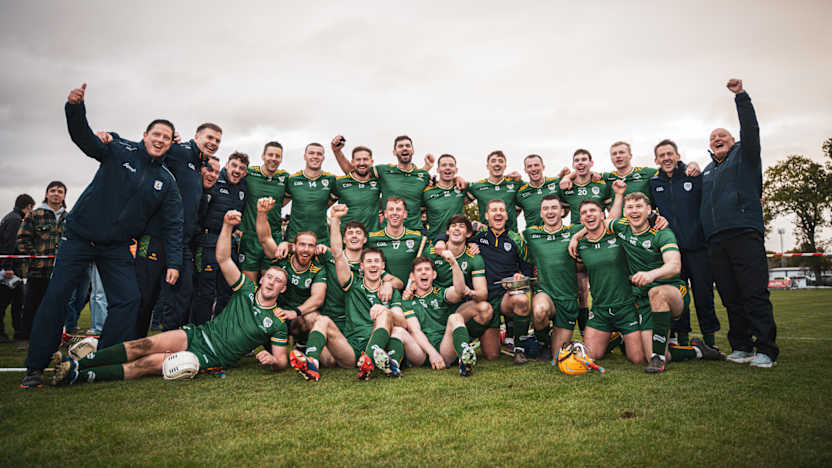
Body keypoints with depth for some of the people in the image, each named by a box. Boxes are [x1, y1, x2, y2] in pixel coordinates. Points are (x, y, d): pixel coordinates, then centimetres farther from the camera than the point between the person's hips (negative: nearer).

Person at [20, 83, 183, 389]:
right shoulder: (120, 153, -2)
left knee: (128, 299, -6)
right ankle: (35, 367, 7)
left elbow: (174, 224, 1)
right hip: (79, 236, -2)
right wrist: (75, 108, -34)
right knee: (55, 296, -5)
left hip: (116, 247, 3)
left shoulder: (166, 182, 3)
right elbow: (83, 137, -14)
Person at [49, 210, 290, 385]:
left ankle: (79, 376, -22)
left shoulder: (277, 322, 1)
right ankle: (76, 364, -17)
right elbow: (223, 259, 1)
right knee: (145, 345, -19)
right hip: (199, 334, 4)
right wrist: (227, 225, -10)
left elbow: (281, 360, 2)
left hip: (213, 358, -3)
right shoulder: (247, 290, 8)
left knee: (151, 363, -19)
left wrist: (271, 360, -22)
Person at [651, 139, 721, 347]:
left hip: (697, 245, -2)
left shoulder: (695, 177, 1)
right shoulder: (654, 183, 8)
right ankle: (682, 339, 15)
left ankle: (709, 338, 16)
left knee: (704, 293, 3)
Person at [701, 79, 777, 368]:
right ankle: (741, 346, 11)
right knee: (731, 297, 5)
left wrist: (741, 97, -8)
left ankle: (766, 350, -5)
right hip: (716, 240, 5)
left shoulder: (744, 157, 12)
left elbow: (750, 130, -4)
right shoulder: (707, 171, 26)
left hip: (744, 233, -5)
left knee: (755, 294, -9)